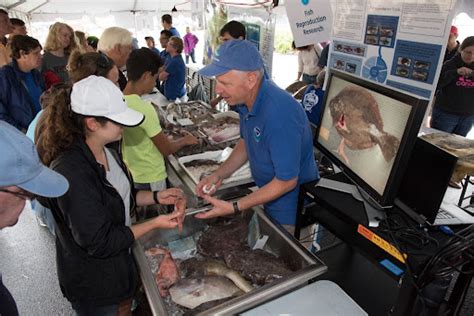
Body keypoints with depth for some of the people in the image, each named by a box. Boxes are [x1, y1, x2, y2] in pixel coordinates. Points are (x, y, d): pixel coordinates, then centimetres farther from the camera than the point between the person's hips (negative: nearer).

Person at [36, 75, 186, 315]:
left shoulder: (105, 151, -7)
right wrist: (154, 224, -25)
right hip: (94, 285, -7)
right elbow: (98, 243, -28)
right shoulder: (72, 172, -34)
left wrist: (156, 197, -6)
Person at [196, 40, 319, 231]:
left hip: (292, 206, -7)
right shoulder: (246, 98, -8)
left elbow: (286, 182, -27)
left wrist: (233, 208, -25)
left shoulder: (279, 115, -35)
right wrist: (219, 175, -4)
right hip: (268, 193, 8)